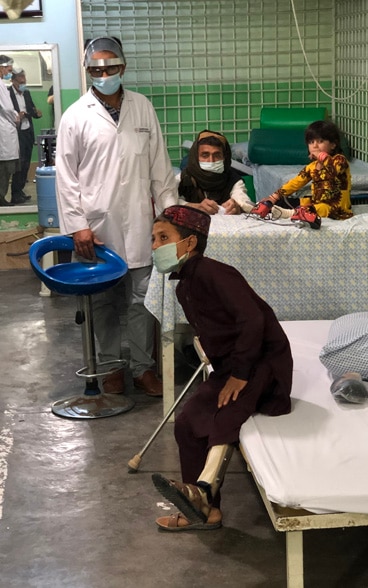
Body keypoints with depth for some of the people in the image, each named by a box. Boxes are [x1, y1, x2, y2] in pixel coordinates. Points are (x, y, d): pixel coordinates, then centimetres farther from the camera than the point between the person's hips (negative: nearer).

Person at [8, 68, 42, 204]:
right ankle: (16, 195, -4)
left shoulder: (26, 93, 12)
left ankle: (20, 191, 18)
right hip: (16, 133, -7)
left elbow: (32, 109, 17)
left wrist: (37, 113, -5)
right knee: (19, 163, -10)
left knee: (26, 163, 9)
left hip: (28, 132, 7)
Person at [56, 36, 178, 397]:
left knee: (142, 299, 4)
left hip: (138, 222, 1)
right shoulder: (75, 117, -1)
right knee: (104, 300, 9)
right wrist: (76, 225, -8)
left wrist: (170, 209, 4)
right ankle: (110, 366, 22)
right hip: (97, 225, -1)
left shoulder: (143, 108, 5)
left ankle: (143, 367, 16)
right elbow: (66, 176, -2)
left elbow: (159, 164, 8)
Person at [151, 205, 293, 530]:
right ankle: (205, 508, 5)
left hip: (264, 360, -9)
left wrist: (239, 374, -24)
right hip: (229, 366, 9)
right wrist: (223, 370, 6)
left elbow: (252, 319, -27)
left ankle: (204, 487, -47)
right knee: (187, 423, -2)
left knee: (228, 406, -36)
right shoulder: (184, 287, 11)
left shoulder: (211, 272, -18)